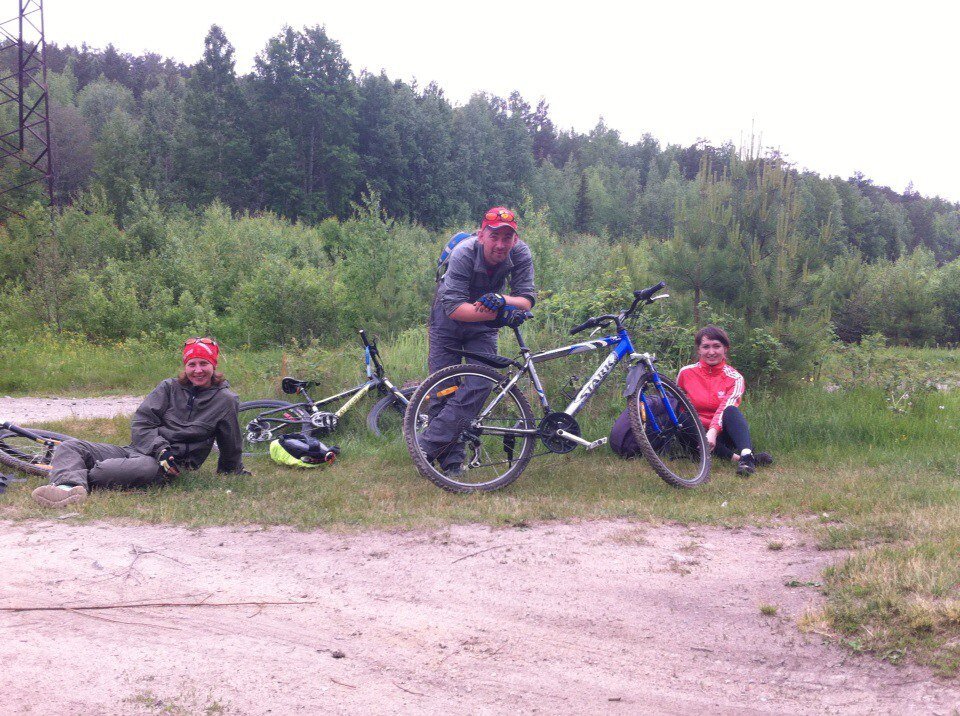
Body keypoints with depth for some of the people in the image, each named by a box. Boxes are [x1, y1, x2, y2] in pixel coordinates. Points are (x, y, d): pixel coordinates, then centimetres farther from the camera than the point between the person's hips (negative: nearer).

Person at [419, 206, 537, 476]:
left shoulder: (520, 254, -23)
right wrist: (498, 313, -48)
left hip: (483, 327, 3)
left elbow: (527, 299, -23)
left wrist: (500, 299, -43)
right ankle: (451, 460, 8)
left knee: (481, 383, -15)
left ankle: (427, 445, -11)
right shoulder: (463, 254, -32)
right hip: (449, 323, -2)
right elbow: (453, 308, -39)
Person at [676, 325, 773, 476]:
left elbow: (726, 407, -22)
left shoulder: (734, 378, -4)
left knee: (731, 411, -33)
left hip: (721, 433, 0)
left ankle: (746, 455, -52)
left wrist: (713, 431, -39)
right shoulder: (686, 372, 1)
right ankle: (735, 457, -41)